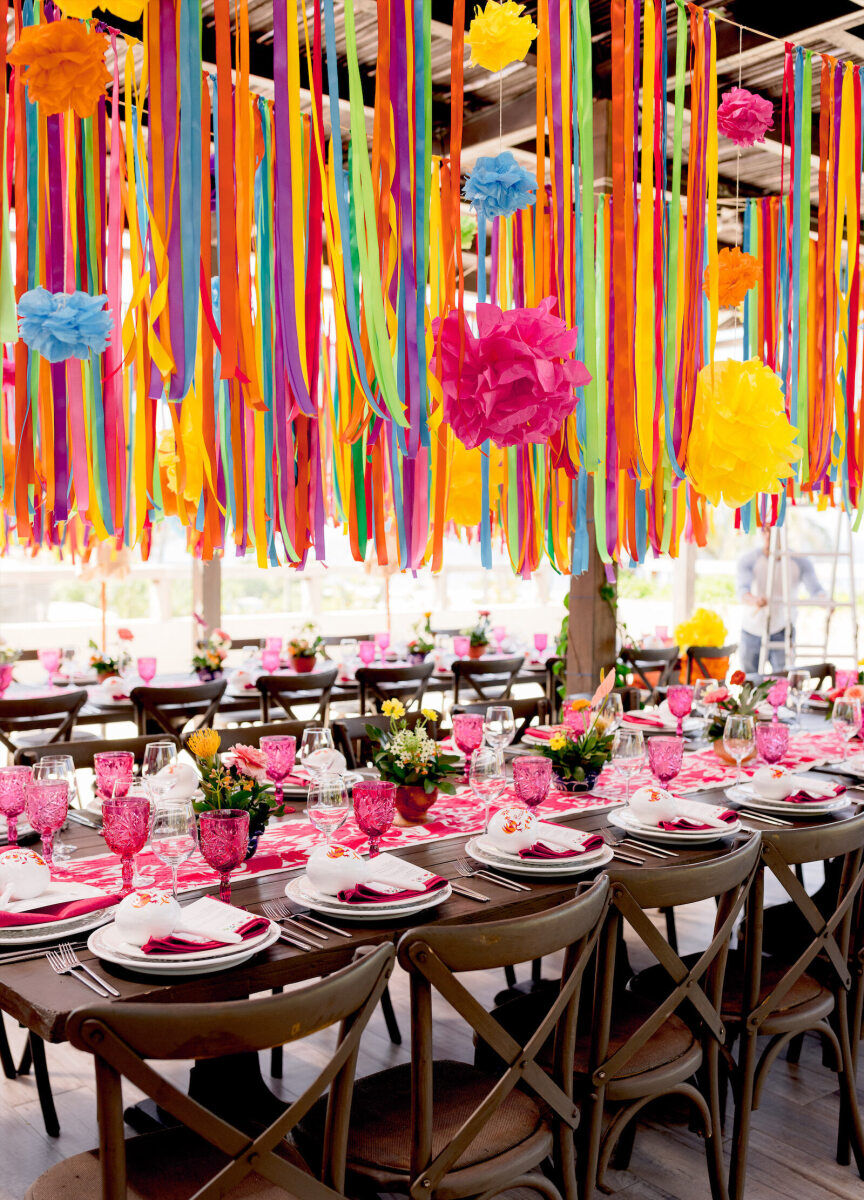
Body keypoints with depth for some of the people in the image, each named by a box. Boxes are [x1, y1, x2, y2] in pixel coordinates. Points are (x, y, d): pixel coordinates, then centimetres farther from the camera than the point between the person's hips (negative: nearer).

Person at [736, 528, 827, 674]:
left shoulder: (800, 562, -9)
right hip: (751, 633, 1)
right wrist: (755, 600, -52)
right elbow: (742, 590, -28)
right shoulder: (748, 560, -12)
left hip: (781, 633, -1)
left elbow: (815, 590, -21)